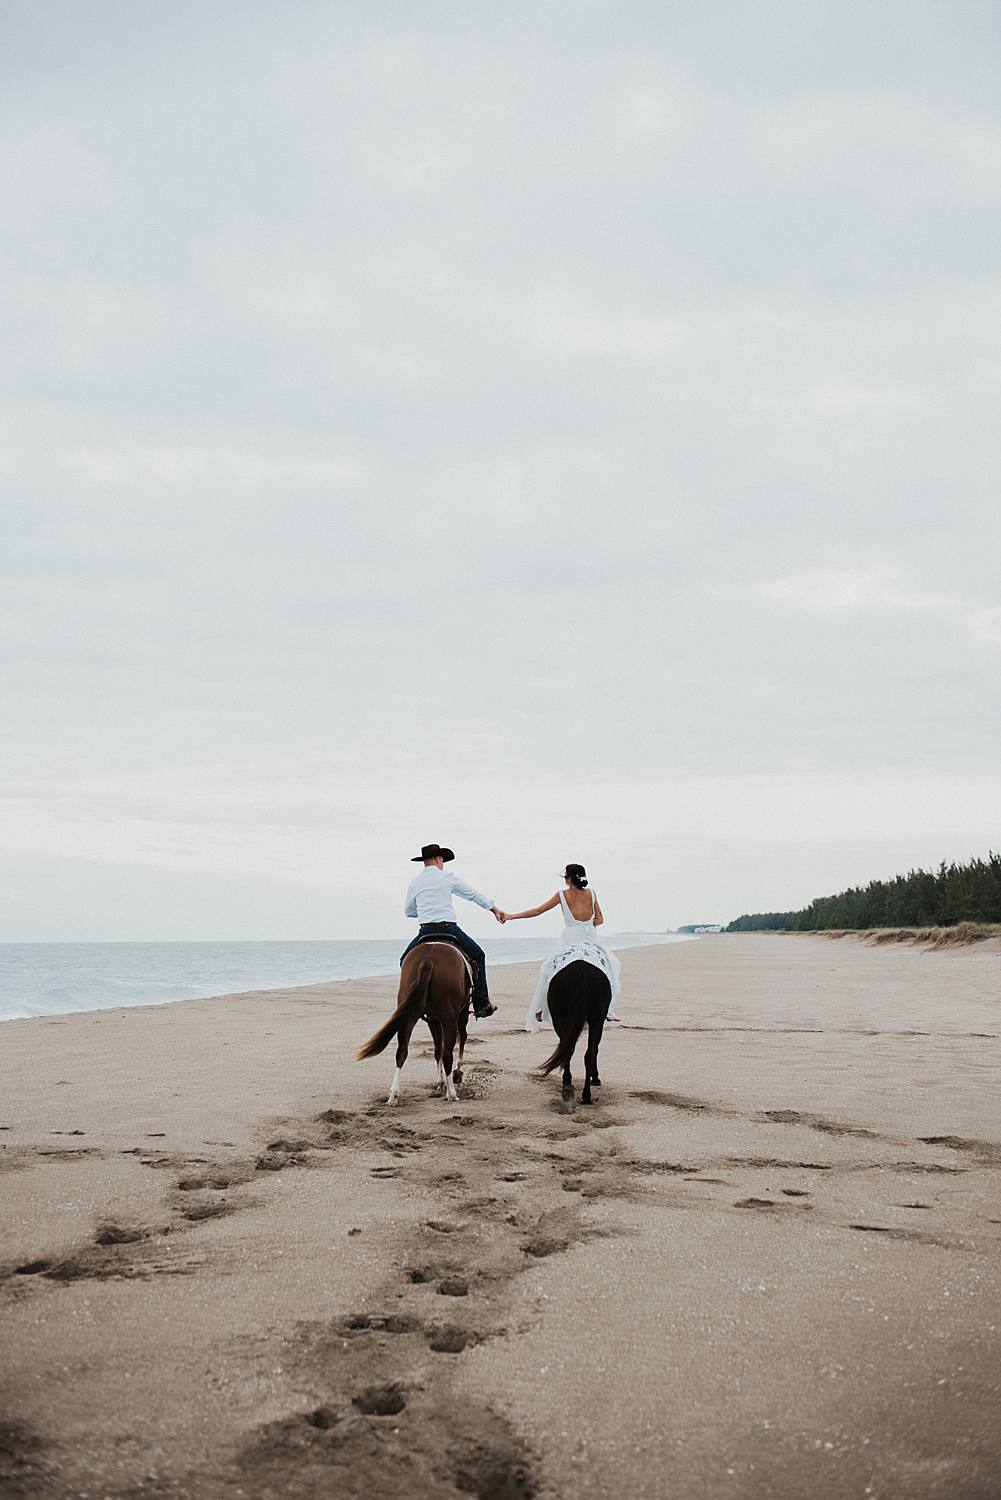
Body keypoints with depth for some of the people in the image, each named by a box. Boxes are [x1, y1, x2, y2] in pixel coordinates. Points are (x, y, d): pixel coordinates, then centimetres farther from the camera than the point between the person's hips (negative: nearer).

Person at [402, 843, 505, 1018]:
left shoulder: (414, 883, 10)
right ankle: (481, 1005, 12)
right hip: (449, 928, -1)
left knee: (406, 961, 23)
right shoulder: (448, 878, 5)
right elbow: (474, 894, 12)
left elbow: (407, 911, 20)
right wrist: (495, 909, 22)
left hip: (425, 931, 1)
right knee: (478, 956, 17)